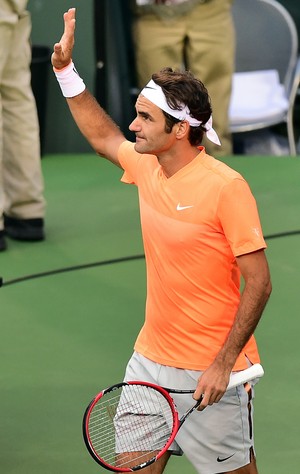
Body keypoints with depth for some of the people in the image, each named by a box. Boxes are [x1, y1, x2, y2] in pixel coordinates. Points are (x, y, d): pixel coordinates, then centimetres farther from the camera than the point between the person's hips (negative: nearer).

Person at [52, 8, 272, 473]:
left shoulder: (226, 186, -20)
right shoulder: (146, 166, 2)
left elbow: (259, 284, -18)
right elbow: (103, 136, 25)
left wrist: (223, 364, -21)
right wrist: (65, 69, 20)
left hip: (212, 370, -6)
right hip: (151, 358, 7)